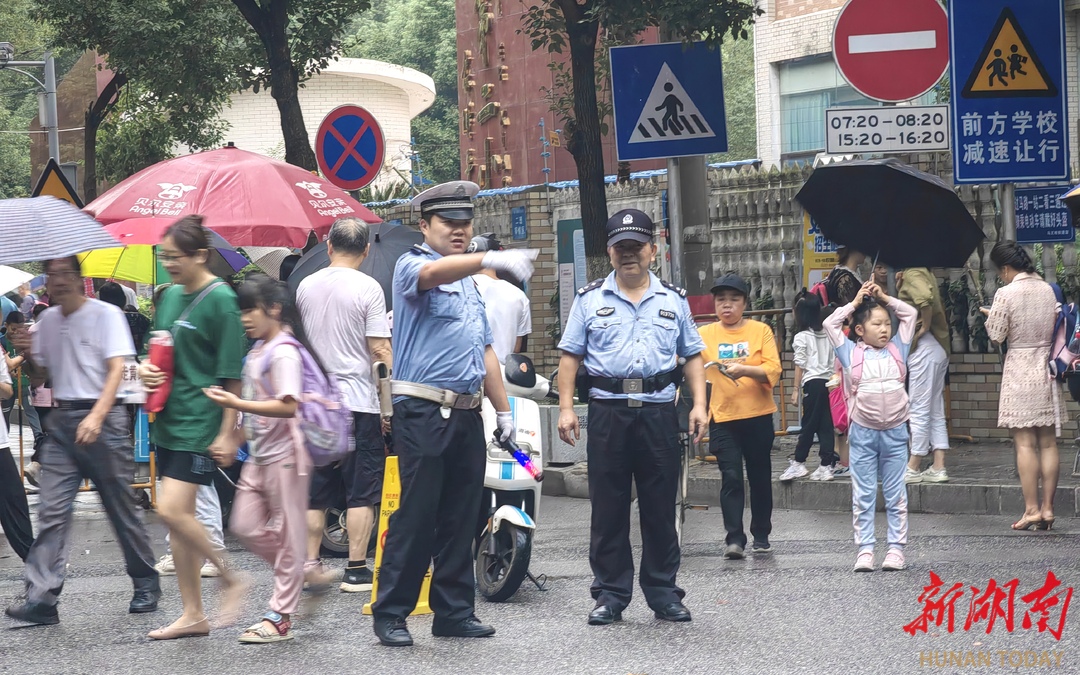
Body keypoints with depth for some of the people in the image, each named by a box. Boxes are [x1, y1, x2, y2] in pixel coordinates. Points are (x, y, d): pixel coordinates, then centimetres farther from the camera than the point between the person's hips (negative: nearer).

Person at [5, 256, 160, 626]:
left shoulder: (105, 314, -5)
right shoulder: (48, 320, 12)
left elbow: (116, 368, -13)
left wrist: (96, 417, -25)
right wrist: (28, 354, -2)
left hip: (102, 419, -5)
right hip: (62, 421, 5)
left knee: (121, 507, 4)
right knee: (52, 510, -6)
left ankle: (146, 584, 20)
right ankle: (41, 598, -11)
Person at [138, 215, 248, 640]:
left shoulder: (220, 300, -11)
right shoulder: (171, 296, 12)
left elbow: (232, 374, -13)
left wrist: (228, 432, -15)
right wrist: (146, 369, 1)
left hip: (199, 422, -8)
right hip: (168, 419, 8)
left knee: (173, 510, -17)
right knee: (177, 517, 8)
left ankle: (231, 579, 0)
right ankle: (193, 615, 14)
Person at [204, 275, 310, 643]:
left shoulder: (283, 353, -15)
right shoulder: (256, 351, 13)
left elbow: (288, 406, -25)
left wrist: (237, 404, -28)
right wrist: (238, 437, 21)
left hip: (283, 454, -9)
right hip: (258, 454, 9)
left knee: (287, 532, -1)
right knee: (245, 526, 6)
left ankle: (281, 616, 2)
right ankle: (303, 573, 20)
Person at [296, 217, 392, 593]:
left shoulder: (305, 287, 6)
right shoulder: (367, 288, -9)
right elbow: (380, 350, -12)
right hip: (358, 401, -5)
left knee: (317, 490, 11)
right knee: (362, 491, 0)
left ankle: (310, 563, 11)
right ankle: (356, 570, -2)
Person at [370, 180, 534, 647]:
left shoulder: (469, 283, 23)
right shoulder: (412, 266, -3)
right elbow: (432, 273, -29)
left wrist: (503, 411, 21)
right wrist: (492, 259, -45)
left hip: (467, 413, 8)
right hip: (423, 411, -8)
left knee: (460, 518, 8)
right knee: (416, 516, -9)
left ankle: (454, 612, 13)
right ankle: (390, 613, -4)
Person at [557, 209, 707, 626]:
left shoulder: (674, 300, 13)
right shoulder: (590, 299, 9)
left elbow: (692, 356, 13)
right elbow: (570, 356, 8)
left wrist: (699, 404, 1)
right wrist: (566, 407, -1)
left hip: (658, 412, 1)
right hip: (607, 411, -1)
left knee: (660, 508, 4)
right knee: (608, 509, 1)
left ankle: (663, 592, 11)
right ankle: (610, 595, 8)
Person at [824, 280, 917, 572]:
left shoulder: (897, 349, 8)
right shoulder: (851, 353, 3)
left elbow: (910, 314, 13)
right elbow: (830, 324, 1)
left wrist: (885, 298, 12)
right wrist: (856, 302, 7)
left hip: (895, 432, 1)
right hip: (863, 433, -1)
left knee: (896, 495, 5)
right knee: (863, 496, 3)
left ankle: (896, 547, 10)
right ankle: (865, 549, 6)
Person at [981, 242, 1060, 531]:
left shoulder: (1006, 294, -11)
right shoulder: (1048, 290, 7)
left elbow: (997, 335, -8)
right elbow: (1056, 329, 12)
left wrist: (990, 317, 9)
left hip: (1020, 370, -5)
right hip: (1046, 368, 6)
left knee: (1025, 443, -4)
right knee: (1048, 442, 6)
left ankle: (1032, 509, -5)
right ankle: (1047, 508, 6)